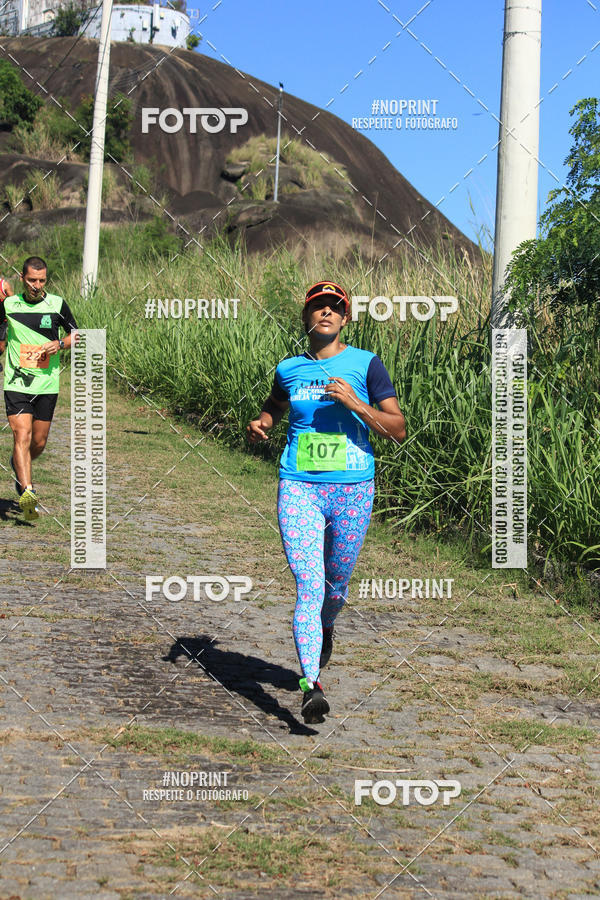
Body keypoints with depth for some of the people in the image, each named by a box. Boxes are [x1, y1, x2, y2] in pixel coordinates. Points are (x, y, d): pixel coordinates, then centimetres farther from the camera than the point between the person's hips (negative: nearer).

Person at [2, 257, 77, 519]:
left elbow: (77, 335, 11)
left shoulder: (57, 305, 0)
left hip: (47, 384, 1)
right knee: (22, 435, -17)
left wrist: (60, 344, -9)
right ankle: (26, 492, -24)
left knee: (39, 443, 9)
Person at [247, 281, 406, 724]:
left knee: (336, 584, 14)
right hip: (299, 487, 1)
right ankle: (312, 687, -16)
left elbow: (399, 429, -4)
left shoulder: (366, 364, -1)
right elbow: (275, 405, 30)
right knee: (308, 587, -12)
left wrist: (355, 404, -18)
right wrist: (260, 425, 7)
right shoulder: (289, 369, 8)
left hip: (353, 489, -1)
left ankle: (326, 628, 49)